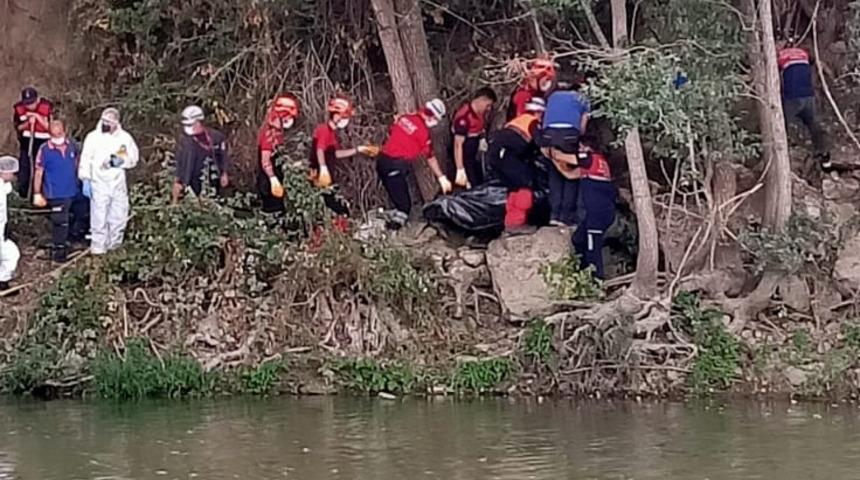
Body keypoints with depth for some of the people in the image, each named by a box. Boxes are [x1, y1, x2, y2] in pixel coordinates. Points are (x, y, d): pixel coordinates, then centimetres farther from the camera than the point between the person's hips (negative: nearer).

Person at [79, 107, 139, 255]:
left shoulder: (125, 137, 3)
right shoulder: (93, 137, -5)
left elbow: (133, 158, 10)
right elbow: (85, 160, -3)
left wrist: (122, 161, -10)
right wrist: (85, 181, -8)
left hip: (118, 183, 3)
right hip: (99, 183, -3)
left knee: (119, 215, 10)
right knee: (99, 216, -3)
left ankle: (114, 245, 26)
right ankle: (98, 246, 6)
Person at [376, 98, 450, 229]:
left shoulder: (405, 117, 8)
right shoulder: (423, 131, -11)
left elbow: (390, 133, 21)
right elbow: (430, 158, -6)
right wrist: (442, 178, 2)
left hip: (382, 160, 8)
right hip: (395, 166, -8)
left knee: (399, 198, 18)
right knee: (404, 204, -3)